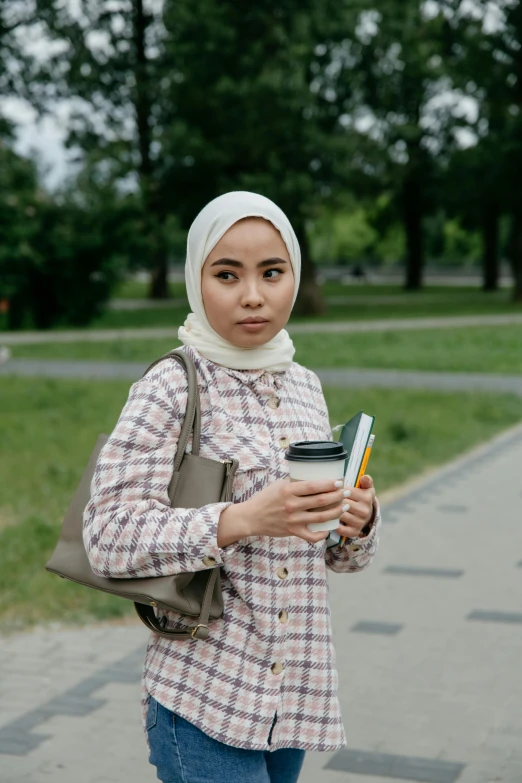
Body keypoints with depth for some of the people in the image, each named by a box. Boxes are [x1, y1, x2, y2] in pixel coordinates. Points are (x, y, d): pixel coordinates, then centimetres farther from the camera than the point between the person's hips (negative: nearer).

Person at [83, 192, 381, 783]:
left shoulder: (305, 387, 8)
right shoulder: (170, 389, -10)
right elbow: (109, 539, -17)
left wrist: (356, 523, -7)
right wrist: (242, 519, -27)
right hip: (203, 698, -5)